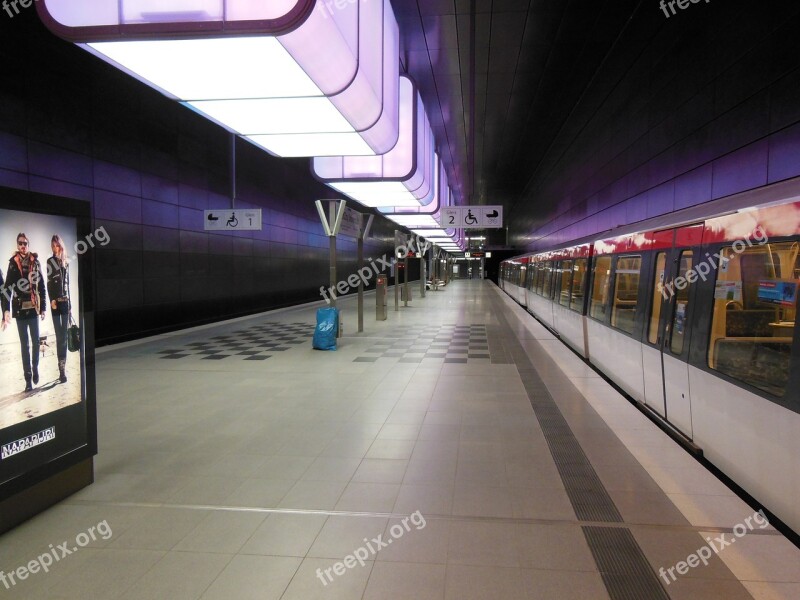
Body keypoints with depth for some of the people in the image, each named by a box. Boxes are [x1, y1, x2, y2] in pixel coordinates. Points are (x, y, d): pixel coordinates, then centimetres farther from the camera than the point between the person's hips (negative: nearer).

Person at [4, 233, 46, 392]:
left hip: (34, 307, 1)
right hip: (20, 308, -1)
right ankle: (28, 378, 7)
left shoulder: (35, 262, 4)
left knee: (36, 341, 10)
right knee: (24, 343, 4)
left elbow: (41, 286, 4)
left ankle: (35, 369, 29)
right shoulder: (13, 263, -1)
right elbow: (8, 287, -8)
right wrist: (6, 309, -17)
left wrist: (43, 307, 1)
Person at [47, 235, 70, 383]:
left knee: (64, 335, 5)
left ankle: (63, 366, 10)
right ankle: (62, 368, -7)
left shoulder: (66, 262, 13)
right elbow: (49, 283, -7)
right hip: (56, 302, -4)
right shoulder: (50, 261, 0)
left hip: (65, 302, 4)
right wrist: (52, 300, -18)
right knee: (59, 335, -7)